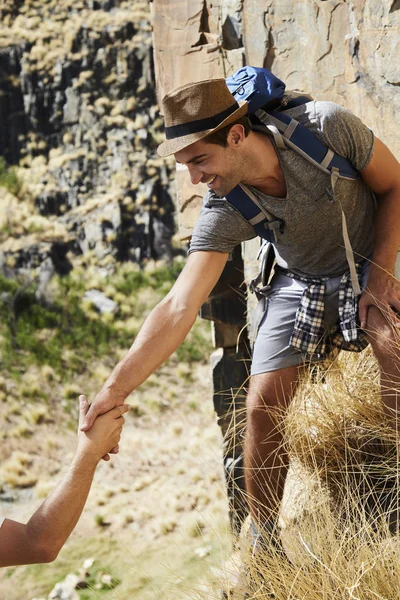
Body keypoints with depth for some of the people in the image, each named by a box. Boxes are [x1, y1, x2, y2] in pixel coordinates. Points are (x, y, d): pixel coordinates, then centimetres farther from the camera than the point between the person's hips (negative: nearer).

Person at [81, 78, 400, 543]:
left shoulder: (327, 128, -29)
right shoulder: (223, 212, -24)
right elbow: (179, 307, -27)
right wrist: (115, 390, -35)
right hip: (299, 282, 2)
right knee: (262, 405, -9)